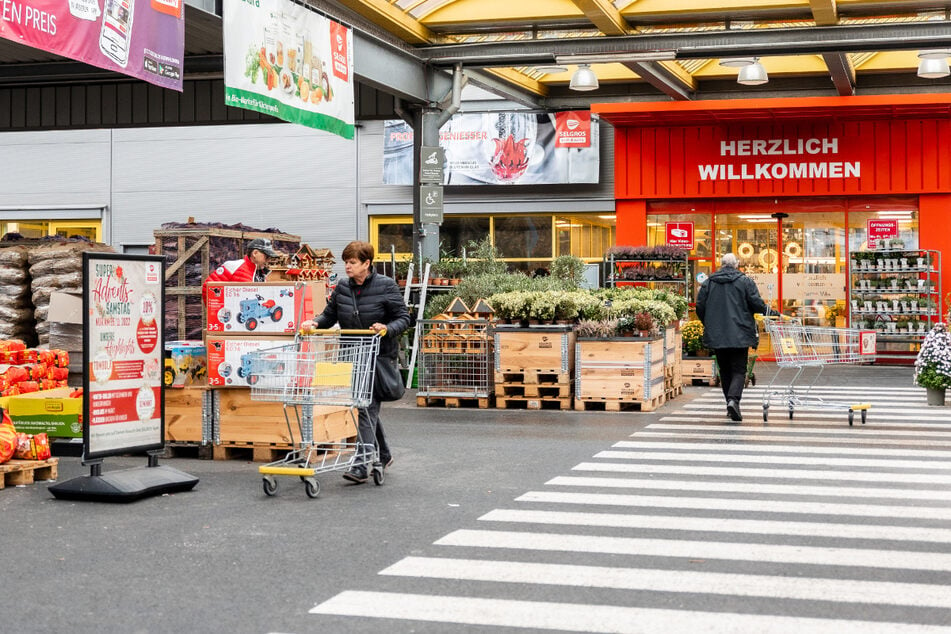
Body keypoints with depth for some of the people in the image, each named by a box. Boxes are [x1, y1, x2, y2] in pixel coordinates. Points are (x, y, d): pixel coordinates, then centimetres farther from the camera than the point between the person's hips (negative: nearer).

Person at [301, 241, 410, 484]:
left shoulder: (386, 286, -8)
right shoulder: (342, 288, 6)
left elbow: (404, 318, -6)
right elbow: (329, 315, 13)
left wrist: (387, 329, -25)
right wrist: (315, 323, -8)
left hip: (380, 354, -6)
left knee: (368, 406, -14)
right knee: (365, 406, 14)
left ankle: (361, 466, -17)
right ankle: (383, 455, 33)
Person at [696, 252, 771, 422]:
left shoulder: (708, 283, 6)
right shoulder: (745, 282, -2)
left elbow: (700, 307, 5)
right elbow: (757, 304, -8)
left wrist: (709, 325, 19)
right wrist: (767, 310, 13)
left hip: (716, 336, 3)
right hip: (739, 335, -3)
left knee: (725, 371, 14)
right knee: (738, 371, 0)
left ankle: (731, 402, 13)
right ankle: (733, 399, -21)